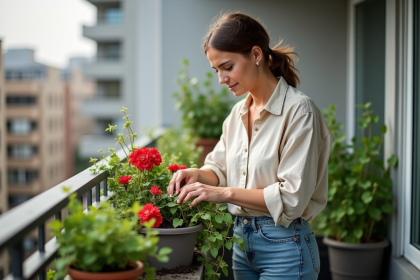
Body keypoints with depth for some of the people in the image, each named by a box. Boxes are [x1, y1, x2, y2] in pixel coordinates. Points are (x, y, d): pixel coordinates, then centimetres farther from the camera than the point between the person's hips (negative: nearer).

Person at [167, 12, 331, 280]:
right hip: (241, 238, 7)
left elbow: (292, 196, -20)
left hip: (284, 246, -7)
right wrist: (199, 174, -7)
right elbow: (220, 167, 15)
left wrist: (226, 193, -23)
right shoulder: (238, 113, 8)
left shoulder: (299, 110, -16)